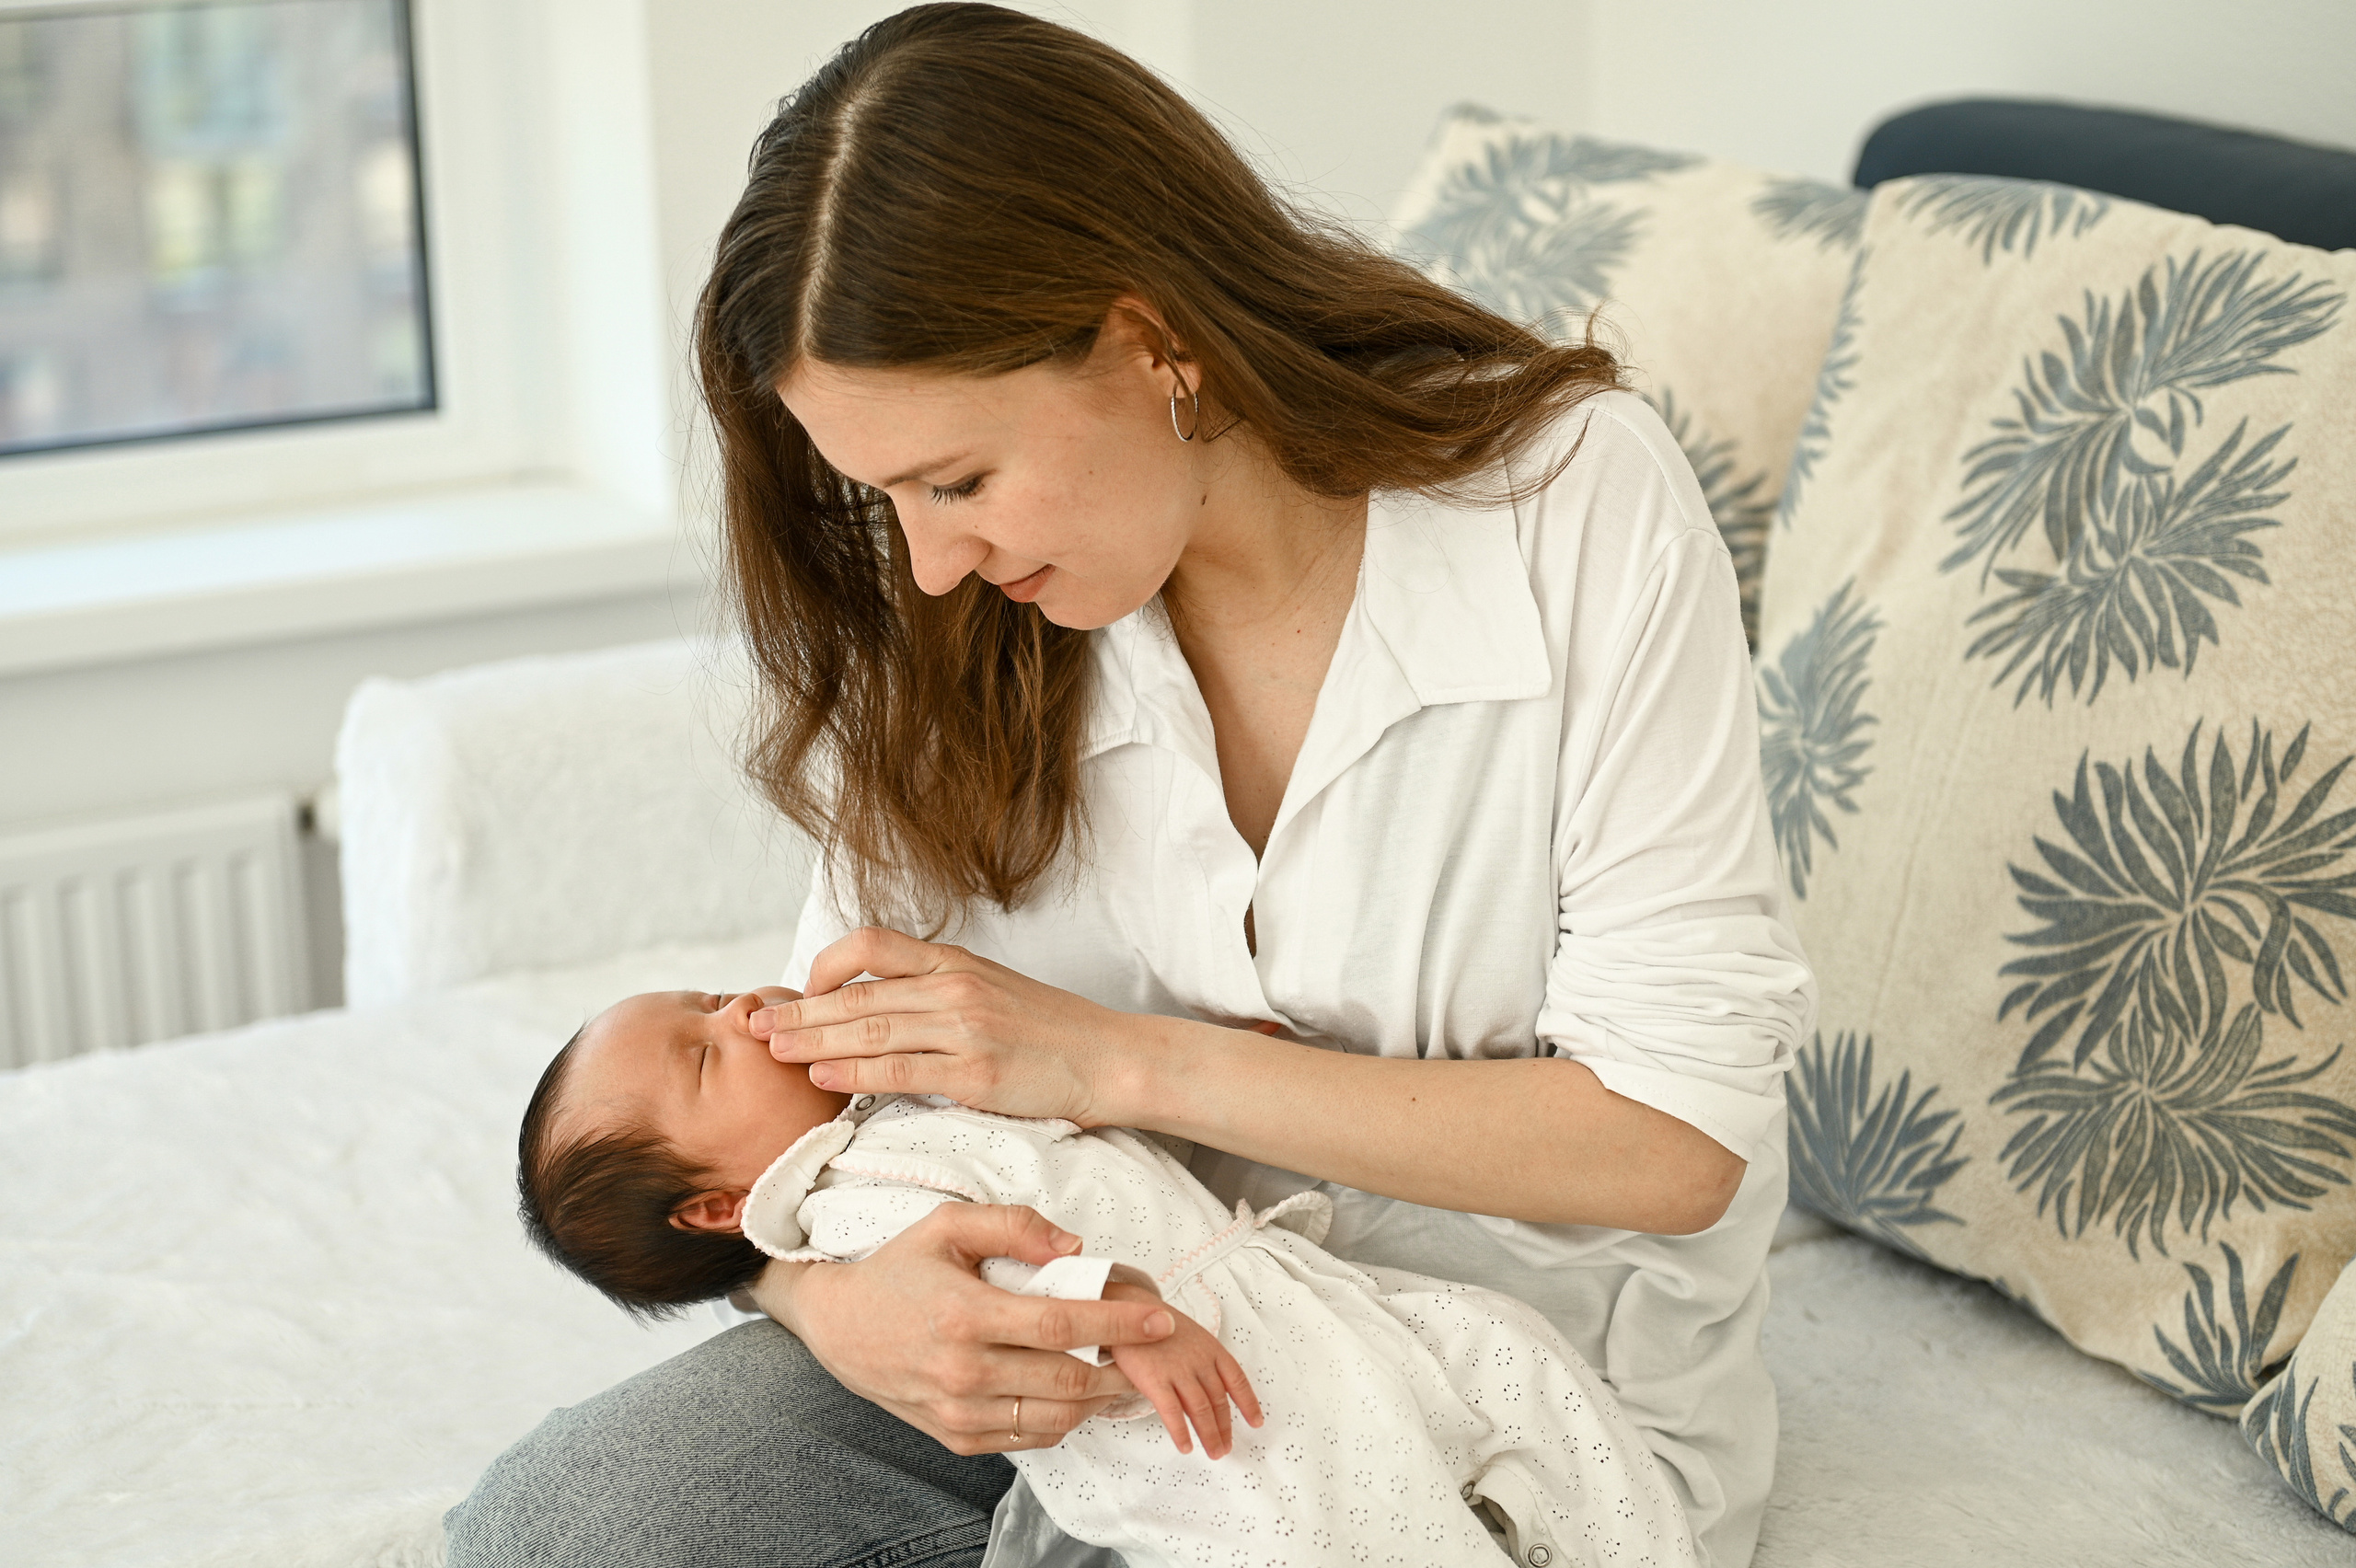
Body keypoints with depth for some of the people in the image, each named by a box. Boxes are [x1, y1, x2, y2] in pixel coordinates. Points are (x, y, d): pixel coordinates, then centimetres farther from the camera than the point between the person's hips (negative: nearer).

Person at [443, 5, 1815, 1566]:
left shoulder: (1583, 499, -17)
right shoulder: (962, 625, -5)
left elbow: (1676, 1137, -18)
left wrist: (1125, 1059, -22)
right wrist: (839, 1298, -25)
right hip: (1110, 1352, 4)